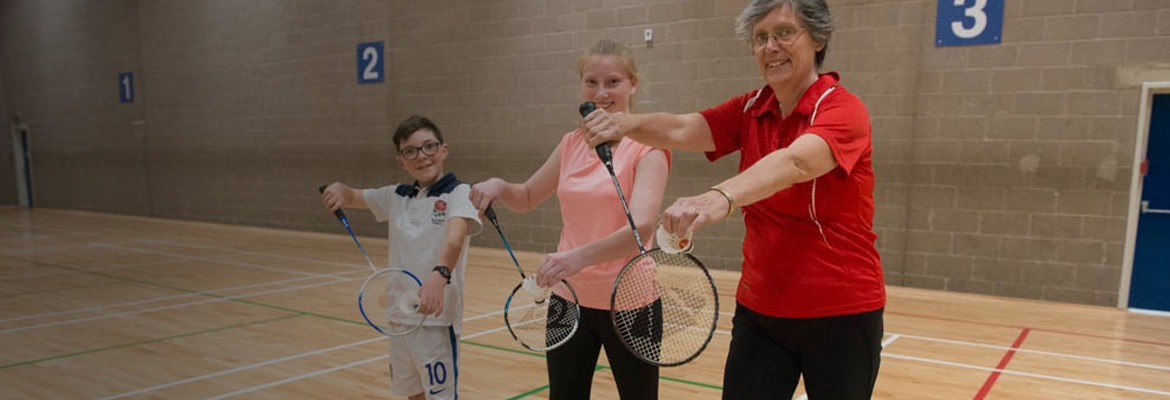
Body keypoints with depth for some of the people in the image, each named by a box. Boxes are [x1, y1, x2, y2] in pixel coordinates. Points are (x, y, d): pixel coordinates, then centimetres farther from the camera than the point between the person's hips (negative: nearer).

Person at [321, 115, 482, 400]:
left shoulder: (459, 193, -11)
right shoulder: (396, 196, 9)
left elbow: (454, 237, -28)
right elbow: (353, 198, 23)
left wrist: (440, 275, -48)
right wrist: (340, 191, -1)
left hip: (436, 315, -6)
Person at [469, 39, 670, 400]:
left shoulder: (647, 147, -13)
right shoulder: (572, 144, 4)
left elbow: (642, 226, -28)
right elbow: (526, 198, 17)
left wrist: (581, 256, -43)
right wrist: (499, 187, -5)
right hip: (569, 298, 5)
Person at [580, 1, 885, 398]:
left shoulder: (842, 109, -14)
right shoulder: (750, 110, 3)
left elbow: (794, 162, -35)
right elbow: (683, 129, -13)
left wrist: (720, 198, -53)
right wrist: (628, 123, -33)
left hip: (840, 313, -4)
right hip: (759, 309, 4)